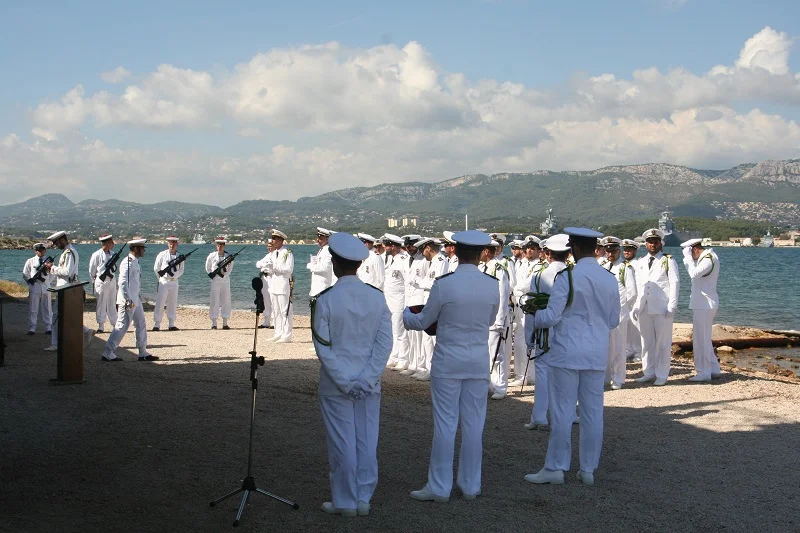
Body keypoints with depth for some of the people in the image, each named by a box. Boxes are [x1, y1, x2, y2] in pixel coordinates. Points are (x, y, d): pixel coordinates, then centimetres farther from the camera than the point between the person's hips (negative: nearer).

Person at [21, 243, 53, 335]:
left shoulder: (48, 261, 7)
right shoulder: (30, 261, 4)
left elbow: (52, 274, 9)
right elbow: (25, 274, 6)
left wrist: (48, 282, -6)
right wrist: (31, 282, 0)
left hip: (46, 288, 1)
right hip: (34, 288, -1)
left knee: (47, 309, 6)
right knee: (33, 309, 1)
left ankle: (48, 328, 11)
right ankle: (32, 329, 5)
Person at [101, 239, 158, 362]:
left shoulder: (135, 262, 14)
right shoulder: (128, 263, -17)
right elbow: (122, 282, -24)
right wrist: (128, 300, -26)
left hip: (135, 300, 10)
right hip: (128, 301, -10)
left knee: (141, 325, 13)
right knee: (122, 327, -5)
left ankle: (143, 353, 20)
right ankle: (107, 353, 2)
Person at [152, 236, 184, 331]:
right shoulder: (162, 255, -1)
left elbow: (181, 270, 11)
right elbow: (156, 268, 5)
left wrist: (174, 276, -2)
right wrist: (161, 278, 7)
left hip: (174, 282, 3)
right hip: (164, 282, -3)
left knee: (173, 304, 7)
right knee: (160, 303, -5)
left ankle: (171, 324, 13)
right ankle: (156, 324, -3)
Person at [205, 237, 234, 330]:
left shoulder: (228, 256, 4)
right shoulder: (212, 256, 1)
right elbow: (208, 268, 11)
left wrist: (226, 273, -2)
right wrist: (212, 275, -1)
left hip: (225, 280, 2)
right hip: (215, 280, -2)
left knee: (226, 301, 2)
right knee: (215, 302, -3)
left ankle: (225, 323, 8)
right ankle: (214, 324, 0)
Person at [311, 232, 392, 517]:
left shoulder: (325, 299, -12)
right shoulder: (377, 297, -2)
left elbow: (323, 346, -13)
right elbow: (385, 343, -4)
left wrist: (344, 382, -10)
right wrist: (366, 379, -6)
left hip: (335, 385, -3)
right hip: (370, 385, 3)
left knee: (341, 444, 6)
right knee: (367, 442, 10)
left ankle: (345, 502, 16)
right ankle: (363, 499, 18)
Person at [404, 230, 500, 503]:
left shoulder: (443, 284, -14)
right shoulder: (492, 285, -4)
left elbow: (425, 321, -2)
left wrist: (406, 315, 19)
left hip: (448, 362, -3)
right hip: (479, 362, 3)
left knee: (445, 424, 3)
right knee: (474, 423, 11)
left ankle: (439, 487, 10)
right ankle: (470, 485, 19)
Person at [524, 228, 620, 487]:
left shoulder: (568, 277, -13)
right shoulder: (610, 279, 4)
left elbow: (551, 317, -13)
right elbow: (614, 321, 12)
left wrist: (534, 316, 7)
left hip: (567, 352, -5)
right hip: (597, 353, 5)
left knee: (562, 410, 2)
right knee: (593, 411, 9)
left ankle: (555, 468, 8)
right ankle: (588, 469, 16)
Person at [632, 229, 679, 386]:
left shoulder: (668, 261, 3)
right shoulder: (640, 263, 16)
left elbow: (675, 284, -3)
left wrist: (672, 306, -10)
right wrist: (636, 305, 9)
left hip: (662, 308, -4)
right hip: (644, 308, 4)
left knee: (663, 342, -1)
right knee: (647, 342, 8)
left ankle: (662, 375, 6)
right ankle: (649, 372, 17)